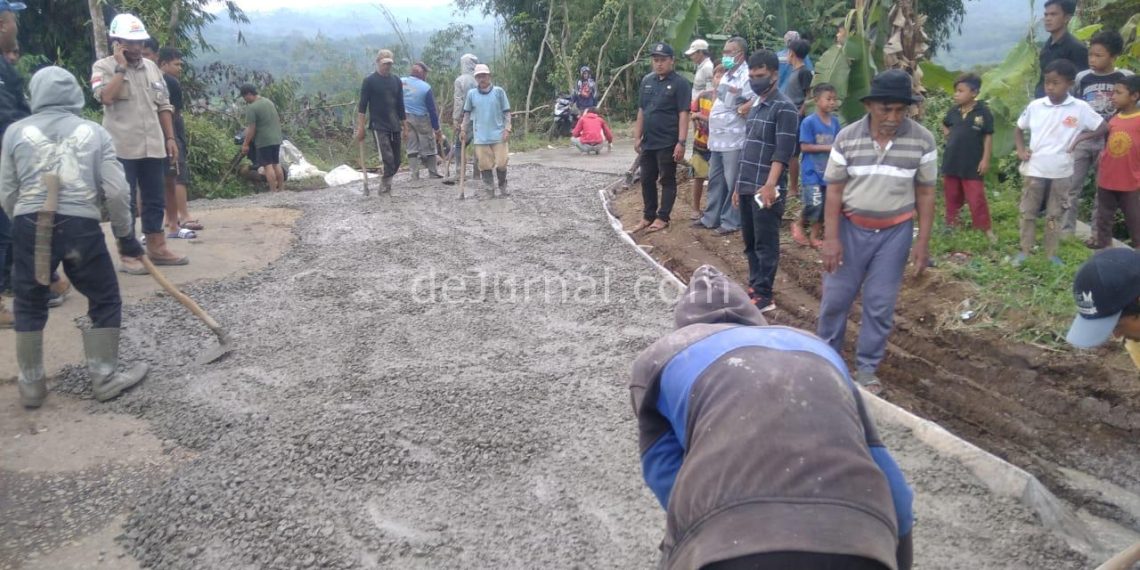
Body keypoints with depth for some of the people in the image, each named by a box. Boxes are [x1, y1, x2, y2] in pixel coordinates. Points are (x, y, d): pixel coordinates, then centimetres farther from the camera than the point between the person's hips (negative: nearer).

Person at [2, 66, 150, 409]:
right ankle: (104, 379, 16)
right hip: (81, 227, -1)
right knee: (105, 301, 14)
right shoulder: (95, 132, 7)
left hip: (29, 226, 2)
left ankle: (31, 387, 23)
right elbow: (116, 191, 0)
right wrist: (126, 235, 11)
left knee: (29, 306, 16)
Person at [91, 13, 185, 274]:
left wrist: (170, 137, 10)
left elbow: (163, 105, 16)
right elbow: (106, 97, -21)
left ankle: (156, 248, 21)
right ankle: (127, 255, 5)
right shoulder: (103, 66, -3)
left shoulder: (151, 67, 13)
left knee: (155, 200, 10)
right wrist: (121, 67, -15)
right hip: (122, 148, -5)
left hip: (153, 147, 6)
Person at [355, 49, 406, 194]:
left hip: (394, 127, 5)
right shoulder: (369, 81, -3)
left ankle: (385, 184, 22)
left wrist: (405, 125, 15)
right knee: (387, 158, -18)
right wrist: (360, 128, -9)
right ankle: (385, 185, -9)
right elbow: (362, 106, -4)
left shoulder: (396, 81, 11)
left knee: (396, 161, 6)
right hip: (378, 126, -5)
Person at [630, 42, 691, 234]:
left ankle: (662, 218, 11)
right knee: (647, 180, 11)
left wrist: (681, 142, -19)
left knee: (667, 180, 4)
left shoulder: (680, 83, -8)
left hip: (668, 143, -6)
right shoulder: (647, 81, 10)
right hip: (648, 142, 6)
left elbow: (683, 114, -13)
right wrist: (637, 137, 10)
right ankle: (648, 216, 22)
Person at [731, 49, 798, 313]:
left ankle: (763, 296, 3)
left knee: (765, 244, -3)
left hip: (766, 189, -8)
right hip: (747, 187, 8)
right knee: (750, 241, 14)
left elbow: (782, 153, -18)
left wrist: (769, 186, -26)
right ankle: (754, 286, 24)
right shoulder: (755, 108, 17)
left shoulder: (784, 109, -10)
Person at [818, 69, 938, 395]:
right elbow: (834, 190, -4)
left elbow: (925, 193, 0)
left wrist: (923, 241, -3)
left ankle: (866, 369, 21)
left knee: (880, 304, 6)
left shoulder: (922, 140, -7)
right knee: (835, 298, 6)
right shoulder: (847, 137, -8)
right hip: (851, 227, 0)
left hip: (895, 232, 0)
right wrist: (831, 239, -8)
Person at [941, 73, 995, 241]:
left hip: (972, 164, -5)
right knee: (952, 197, 15)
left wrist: (985, 159, -10)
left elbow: (988, 137, -7)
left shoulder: (983, 112, -10)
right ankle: (951, 226, 28)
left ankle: (987, 229, 7)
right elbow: (944, 124, 25)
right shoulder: (953, 111, 2)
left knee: (977, 199, -3)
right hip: (951, 162, 5)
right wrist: (949, 136, 6)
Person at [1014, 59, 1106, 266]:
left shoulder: (1080, 108, -8)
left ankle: (1051, 254, 20)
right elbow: (1018, 129, 11)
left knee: (1055, 215, 10)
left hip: (1061, 172, -1)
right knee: (1028, 212, 7)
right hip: (1035, 170, 1)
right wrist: (1021, 150, -1)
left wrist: (1081, 136, -13)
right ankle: (1025, 251, 18)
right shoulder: (1035, 106, -3)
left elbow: (1103, 128, 0)